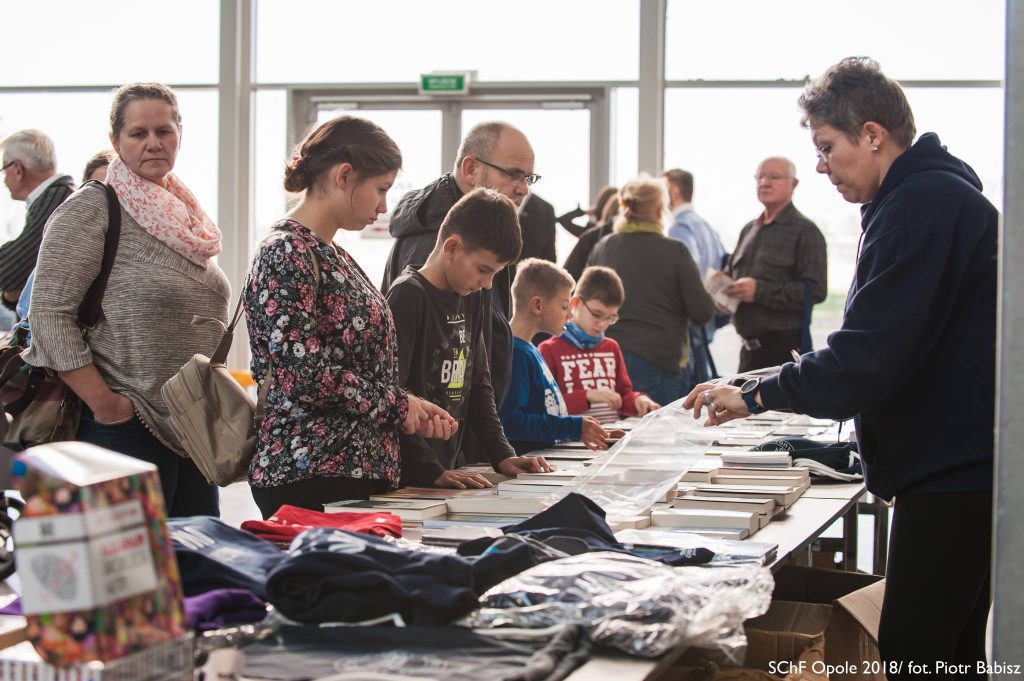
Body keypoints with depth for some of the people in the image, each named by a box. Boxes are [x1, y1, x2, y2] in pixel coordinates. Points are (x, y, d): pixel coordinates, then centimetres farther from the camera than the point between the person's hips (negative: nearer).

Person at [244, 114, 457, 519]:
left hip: (361, 469, 9)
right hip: (309, 474, -9)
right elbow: (305, 373, -20)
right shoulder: (285, 255, -12)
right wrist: (398, 405, -9)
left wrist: (414, 412, 5)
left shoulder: (332, 255, 17)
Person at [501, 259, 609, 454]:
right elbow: (510, 422, -20)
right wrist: (574, 427, -15)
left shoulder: (532, 351, 19)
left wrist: (580, 430, 15)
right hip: (524, 461, -9)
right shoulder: (514, 352, -12)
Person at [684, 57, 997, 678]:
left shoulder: (923, 204, -18)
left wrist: (755, 396, -13)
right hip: (960, 464, 11)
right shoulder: (937, 194, 17)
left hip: (953, 474, -11)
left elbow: (868, 357, -23)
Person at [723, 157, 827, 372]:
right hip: (750, 346, 7)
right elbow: (731, 272, 27)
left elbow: (815, 290, -16)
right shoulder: (749, 230, 17)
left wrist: (760, 291, -21)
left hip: (784, 347, -7)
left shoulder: (805, 231, -6)